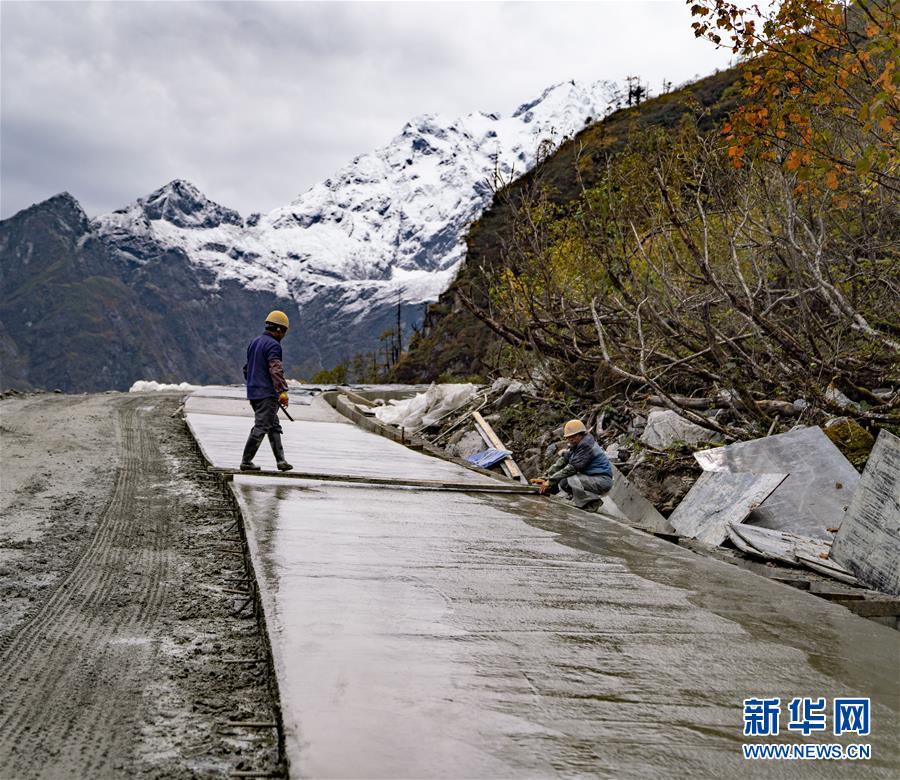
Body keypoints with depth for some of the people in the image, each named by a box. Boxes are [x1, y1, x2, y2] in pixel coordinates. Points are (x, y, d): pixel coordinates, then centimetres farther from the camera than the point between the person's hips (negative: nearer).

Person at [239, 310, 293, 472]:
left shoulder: (254, 342, 16)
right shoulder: (273, 345, -13)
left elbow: (247, 368, 25)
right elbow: (276, 369, -25)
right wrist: (283, 391, -29)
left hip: (253, 392, 10)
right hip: (267, 394, -10)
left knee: (274, 427, 14)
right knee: (261, 427, -5)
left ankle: (281, 461, 15)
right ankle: (246, 462, -3)